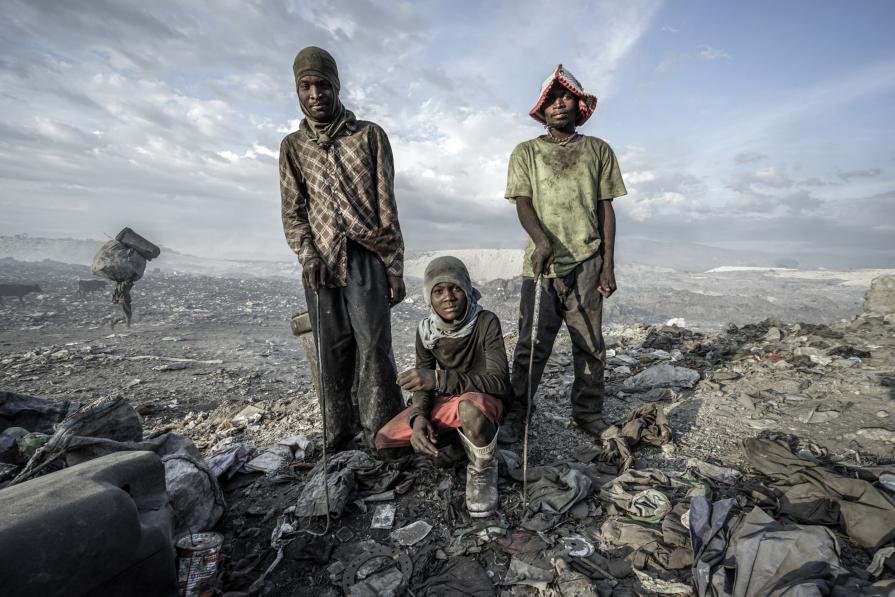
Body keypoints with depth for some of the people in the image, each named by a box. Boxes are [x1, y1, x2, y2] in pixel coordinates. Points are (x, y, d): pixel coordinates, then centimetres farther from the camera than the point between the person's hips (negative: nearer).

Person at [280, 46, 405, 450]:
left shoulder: (370, 135, 7)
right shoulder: (293, 146, 15)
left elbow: (387, 208, 2)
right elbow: (292, 211, 11)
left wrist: (395, 268, -3)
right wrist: (307, 255, -8)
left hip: (367, 257, -2)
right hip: (321, 262, 3)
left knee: (374, 348, -9)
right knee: (331, 353, 5)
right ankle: (337, 435, 17)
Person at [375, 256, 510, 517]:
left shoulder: (486, 322, -21)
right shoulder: (426, 330, -7)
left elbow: (500, 381, -28)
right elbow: (423, 383, -3)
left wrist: (439, 379, -38)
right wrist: (419, 417, -26)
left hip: (484, 399, -5)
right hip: (444, 403, 5)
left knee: (469, 407, -42)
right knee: (383, 442, -10)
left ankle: (482, 470, -10)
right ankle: (458, 439, 9)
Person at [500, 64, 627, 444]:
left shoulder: (598, 150, 13)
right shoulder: (526, 152, 10)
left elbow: (606, 209, 9)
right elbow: (523, 204, -2)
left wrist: (608, 265, 2)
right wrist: (541, 240, -23)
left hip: (587, 263, 2)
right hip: (542, 263, -1)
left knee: (590, 345, 6)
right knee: (532, 345, -1)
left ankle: (588, 414, 21)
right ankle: (516, 416, 11)